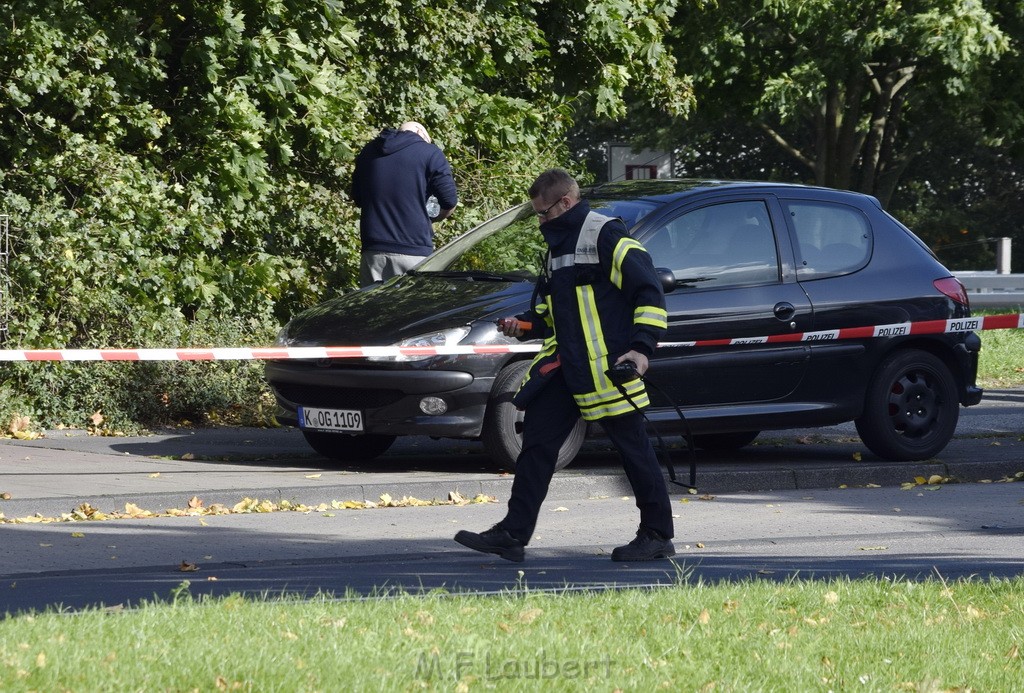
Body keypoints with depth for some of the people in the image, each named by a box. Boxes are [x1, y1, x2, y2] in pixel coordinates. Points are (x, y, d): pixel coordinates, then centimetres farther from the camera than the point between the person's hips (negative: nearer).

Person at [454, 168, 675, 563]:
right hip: (564, 366, 9)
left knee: (633, 448, -1)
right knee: (536, 442, 3)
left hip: (607, 368, -9)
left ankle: (658, 536, 7)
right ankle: (513, 534, 4)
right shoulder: (557, 247, 19)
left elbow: (650, 293, -13)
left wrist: (641, 347, -20)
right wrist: (523, 324, 9)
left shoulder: (606, 237, -9)